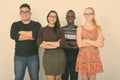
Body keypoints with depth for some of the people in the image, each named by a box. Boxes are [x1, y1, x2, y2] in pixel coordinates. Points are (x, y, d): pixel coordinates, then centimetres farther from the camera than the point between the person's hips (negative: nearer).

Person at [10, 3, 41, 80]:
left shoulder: (36, 24, 2)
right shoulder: (15, 24, 6)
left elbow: (35, 34, -19)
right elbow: (13, 36, -14)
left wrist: (20, 32, -9)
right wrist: (30, 37, -13)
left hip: (33, 56, 0)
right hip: (19, 57, 1)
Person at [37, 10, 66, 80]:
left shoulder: (60, 30, 7)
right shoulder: (42, 30, 5)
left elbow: (62, 44, -7)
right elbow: (40, 44, -7)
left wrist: (47, 42, -7)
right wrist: (56, 44, -9)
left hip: (59, 56, 1)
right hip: (48, 56, -1)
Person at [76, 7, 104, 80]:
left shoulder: (98, 28, 4)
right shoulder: (80, 28, 1)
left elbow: (101, 45, -6)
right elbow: (80, 44, -11)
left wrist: (88, 41, -12)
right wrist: (95, 42, -10)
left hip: (94, 57, 1)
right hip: (83, 56, -1)